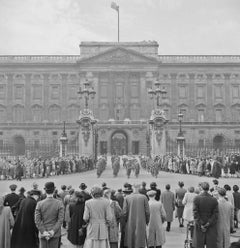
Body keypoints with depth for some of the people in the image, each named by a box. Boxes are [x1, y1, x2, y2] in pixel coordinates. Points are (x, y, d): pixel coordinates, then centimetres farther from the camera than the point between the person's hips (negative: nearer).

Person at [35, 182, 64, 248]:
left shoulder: (39, 204, -6)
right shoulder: (59, 203, -8)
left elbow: (37, 220, -8)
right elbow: (60, 220, -12)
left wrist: (43, 231, -7)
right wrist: (53, 231, -10)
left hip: (42, 234, 1)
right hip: (55, 235, -1)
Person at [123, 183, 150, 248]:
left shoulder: (127, 198, -4)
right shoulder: (144, 197, -7)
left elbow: (124, 212, -5)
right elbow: (147, 212, -5)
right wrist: (147, 222, 10)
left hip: (130, 224, 1)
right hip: (141, 223, -1)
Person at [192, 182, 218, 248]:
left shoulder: (196, 199, -8)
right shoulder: (214, 200, -3)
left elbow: (195, 214, -11)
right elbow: (215, 215, -6)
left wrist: (201, 225, -9)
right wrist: (208, 224, -9)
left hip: (199, 226, -1)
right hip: (211, 228, 1)